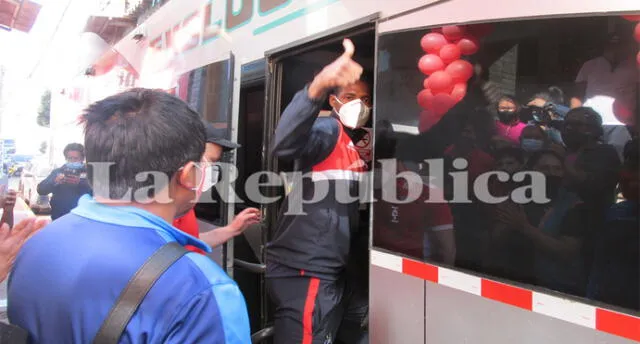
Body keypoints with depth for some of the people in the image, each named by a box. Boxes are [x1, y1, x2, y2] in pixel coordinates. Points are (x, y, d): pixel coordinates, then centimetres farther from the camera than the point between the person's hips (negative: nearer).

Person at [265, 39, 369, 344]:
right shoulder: (328, 130, -13)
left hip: (333, 270, 10)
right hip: (305, 271, -10)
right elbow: (284, 145, -37)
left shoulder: (357, 143, 15)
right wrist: (319, 85, -51)